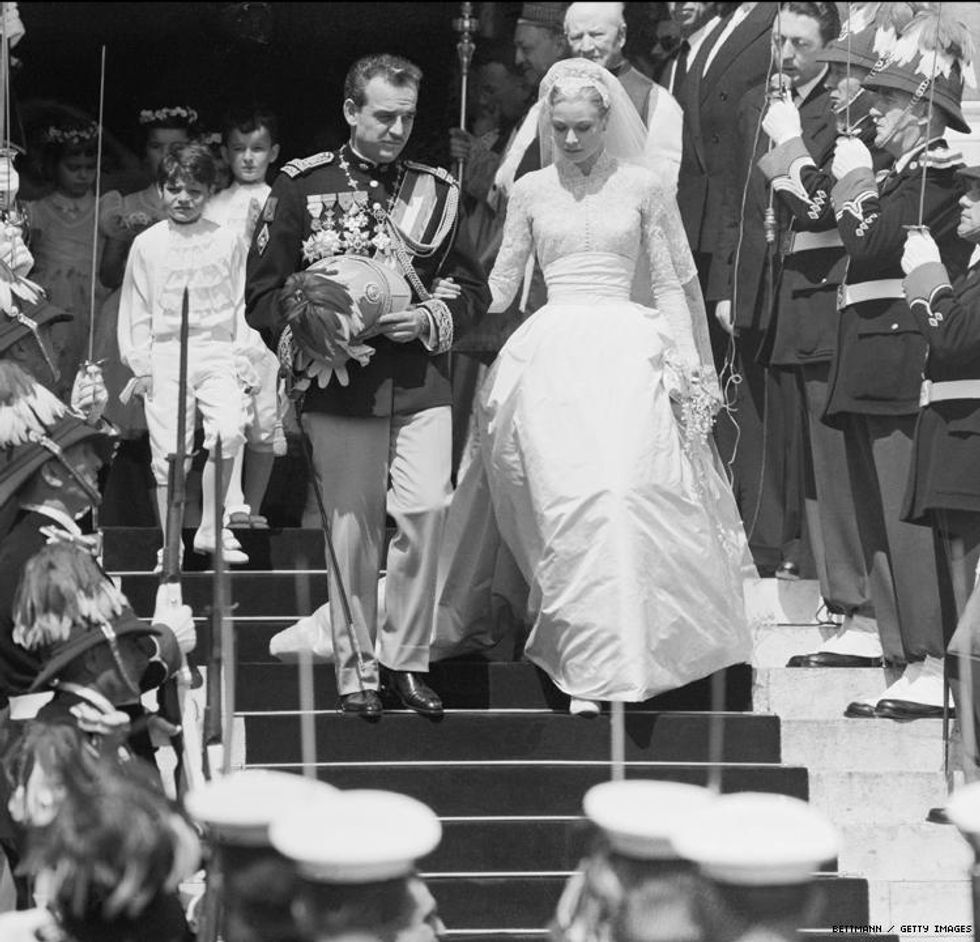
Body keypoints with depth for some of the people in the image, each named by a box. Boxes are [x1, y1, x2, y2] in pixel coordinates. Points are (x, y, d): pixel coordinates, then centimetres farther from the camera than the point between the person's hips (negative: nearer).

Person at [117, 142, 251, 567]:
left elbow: (239, 305, 10)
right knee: (169, 452, -3)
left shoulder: (226, 241, 8)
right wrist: (140, 364, 1)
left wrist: (242, 359, 4)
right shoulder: (147, 244, 6)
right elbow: (136, 308, 8)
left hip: (217, 353, 0)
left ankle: (211, 530, -5)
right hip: (165, 355, 0)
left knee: (229, 432, -20)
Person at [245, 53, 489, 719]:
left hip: (421, 384, 1)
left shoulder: (435, 191, 10)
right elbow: (263, 294, 3)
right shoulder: (303, 188, 3)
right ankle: (357, 667, 13)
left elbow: (473, 288, 13)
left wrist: (430, 321, -6)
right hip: (340, 385, -1)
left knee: (427, 507, -12)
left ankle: (406, 656, 2)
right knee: (354, 526, 2)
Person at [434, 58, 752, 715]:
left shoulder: (642, 188, 7)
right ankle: (588, 661, -7)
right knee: (567, 501, -10)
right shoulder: (530, 192, 12)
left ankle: (621, 654, -8)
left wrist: (688, 365, 5)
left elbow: (675, 284, 10)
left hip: (626, 350, -1)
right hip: (552, 355, 1)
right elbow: (501, 285, 19)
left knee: (620, 489, -16)